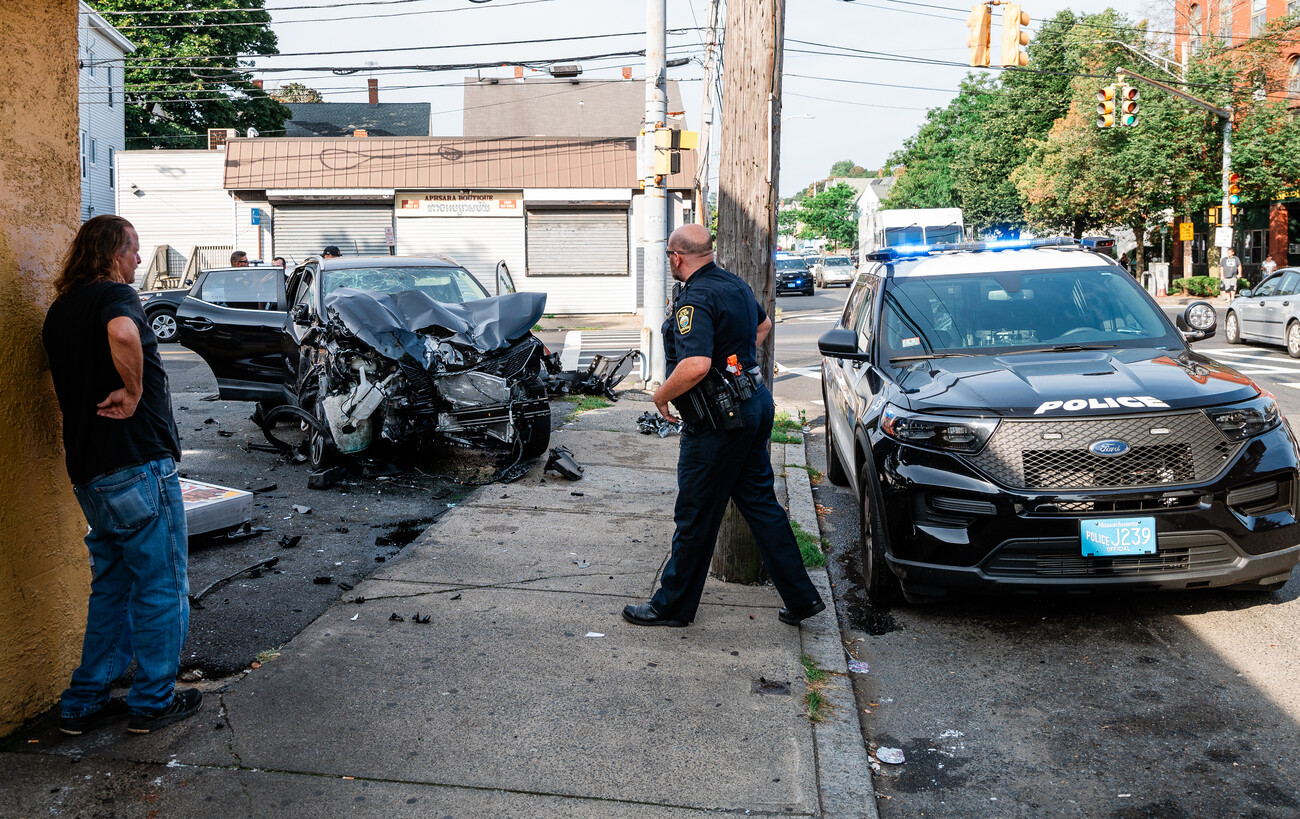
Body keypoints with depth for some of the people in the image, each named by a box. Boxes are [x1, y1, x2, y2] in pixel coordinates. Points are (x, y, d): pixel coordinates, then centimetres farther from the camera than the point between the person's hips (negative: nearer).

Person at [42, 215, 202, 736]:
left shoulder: (59, 311, 16)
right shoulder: (114, 295, -12)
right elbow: (122, 333, -36)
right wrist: (133, 390, -22)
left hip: (89, 473, 9)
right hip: (139, 464, -9)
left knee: (111, 586, 20)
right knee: (162, 586, 5)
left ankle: (85, 702, 26)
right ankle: (153, 701, 16)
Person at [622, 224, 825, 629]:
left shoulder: (695, 299, -20)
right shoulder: (735, 284, 10)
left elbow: (695, 366, -33)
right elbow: (763, 324, 30)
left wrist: (661, 395, -17)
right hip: (755, 403, 10)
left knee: (695, 516, 3)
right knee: (760, 502, 16)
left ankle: (672, 605, 17)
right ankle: (801, 597, 20)